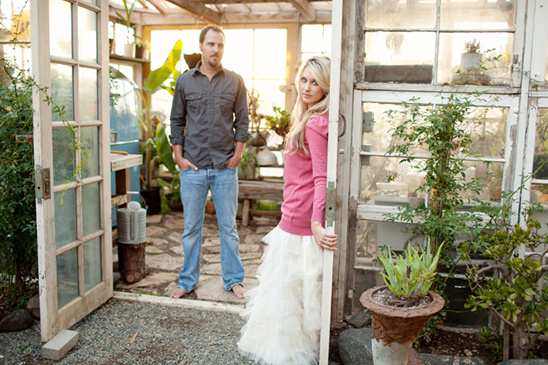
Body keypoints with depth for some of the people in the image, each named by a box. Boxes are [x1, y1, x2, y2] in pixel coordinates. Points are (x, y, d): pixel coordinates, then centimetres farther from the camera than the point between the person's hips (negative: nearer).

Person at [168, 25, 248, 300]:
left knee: (228, 226, 8)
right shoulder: (185, 81, 5)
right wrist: (179, 156, 0)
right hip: (193, 167, 1)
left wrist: (238, 154, -1)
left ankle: (234, 280, 21)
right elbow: (177, 121, 8)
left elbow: (242, 120, 7)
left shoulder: (235, 82, 4)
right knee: (191, 228, 9)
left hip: (225, 167, 0)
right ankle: (188, 280, 22)